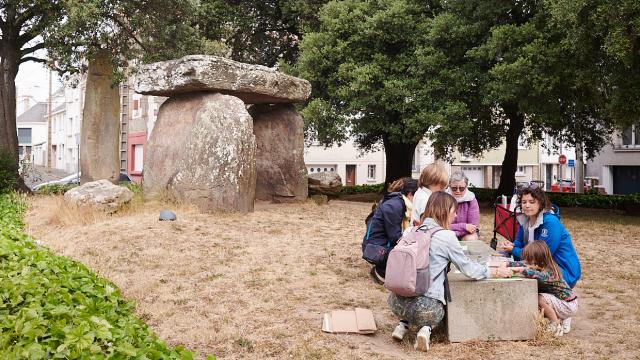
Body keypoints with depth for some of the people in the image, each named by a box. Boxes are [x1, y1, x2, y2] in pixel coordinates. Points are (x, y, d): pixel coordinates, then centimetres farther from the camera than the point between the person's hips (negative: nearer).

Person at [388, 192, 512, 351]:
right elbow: (468, 268, 2)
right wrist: (496, 271, 17)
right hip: (425, 306, -5)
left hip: (397, 302, 5)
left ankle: (404, 324, 13)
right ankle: (427, 328, 2)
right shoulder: (446, 236, -7)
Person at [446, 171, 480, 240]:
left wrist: (454, 233, -26)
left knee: (471, 239, -28)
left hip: (466, 235, 2)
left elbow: (473, 226, -14)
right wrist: (464, 226, -24)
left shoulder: (471, 200, -11)